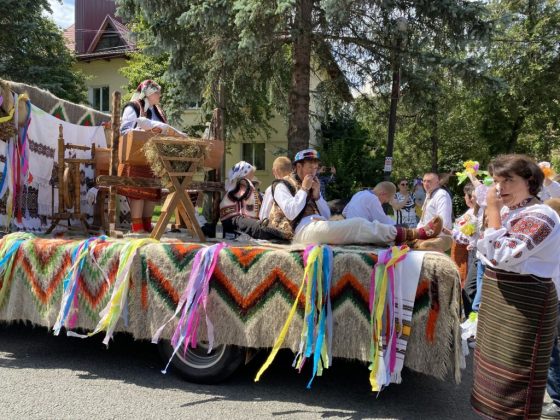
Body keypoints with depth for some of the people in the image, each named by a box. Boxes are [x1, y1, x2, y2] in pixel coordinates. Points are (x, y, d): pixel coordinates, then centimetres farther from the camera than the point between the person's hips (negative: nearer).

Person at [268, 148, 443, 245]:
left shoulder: (311, 186, 25)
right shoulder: (282, 185, 4)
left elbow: (327, 215, 17)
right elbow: (291, 213, -15)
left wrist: (316, 194, 3)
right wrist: (304, 189, -6)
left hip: (318, 226, 8)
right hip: (302, 229, -8)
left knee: (357, 225, -17)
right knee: (357, 225, -23)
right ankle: (416, 234, -26)